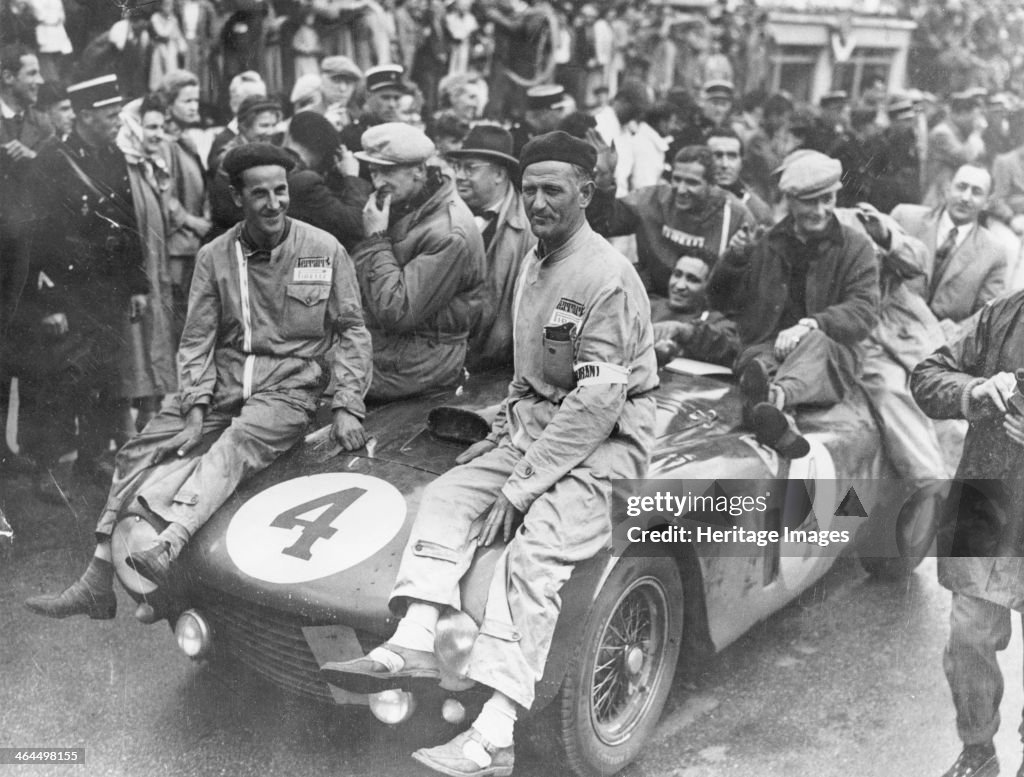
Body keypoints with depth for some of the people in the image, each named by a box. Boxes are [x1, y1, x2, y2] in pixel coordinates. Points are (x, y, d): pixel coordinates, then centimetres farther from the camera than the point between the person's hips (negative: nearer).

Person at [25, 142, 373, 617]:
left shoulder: (325, 250, -2)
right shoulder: (214, 256, 4)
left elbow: (351, 331, 1)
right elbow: (197, 338, 4)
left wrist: (347, 407, -9)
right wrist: (196, 410, -9)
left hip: (288, 387, -3)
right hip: (222, 383, 4)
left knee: (236, 446, -33)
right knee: (140, 454, -10)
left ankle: (169, 547, -51)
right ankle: (98, 584, -7)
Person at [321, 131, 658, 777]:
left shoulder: (608, 276, -15)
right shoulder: (534, 263, 14)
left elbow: (598, 402, -20)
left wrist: (520, 486, -20)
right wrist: (504, 429, 7)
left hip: (604, 439, -9)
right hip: (532, 423, 9)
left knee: (534, 553, -28)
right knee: (446, 497, -12)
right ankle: (413, 642, -22)